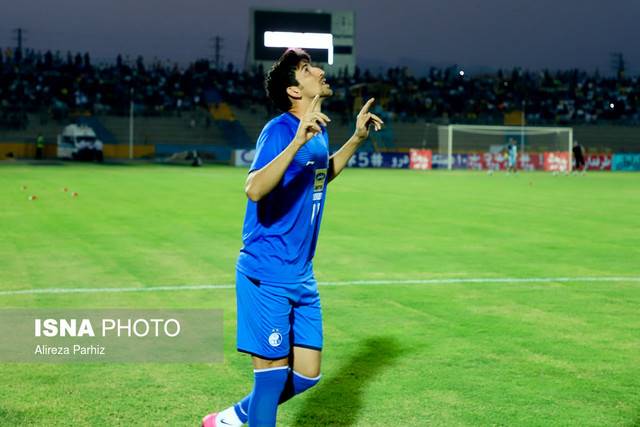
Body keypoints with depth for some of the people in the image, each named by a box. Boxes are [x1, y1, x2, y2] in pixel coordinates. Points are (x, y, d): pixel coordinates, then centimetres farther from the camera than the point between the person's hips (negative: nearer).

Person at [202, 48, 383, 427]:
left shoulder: (319, 130, 8)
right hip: (267, 276, -8)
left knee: (307, 374, 11)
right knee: (273, 373, -1)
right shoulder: (280, 130, -16)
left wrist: (357, 138, 20)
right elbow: (255, 190, -32)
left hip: (302, 278, 8)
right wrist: (297, 141, -39)